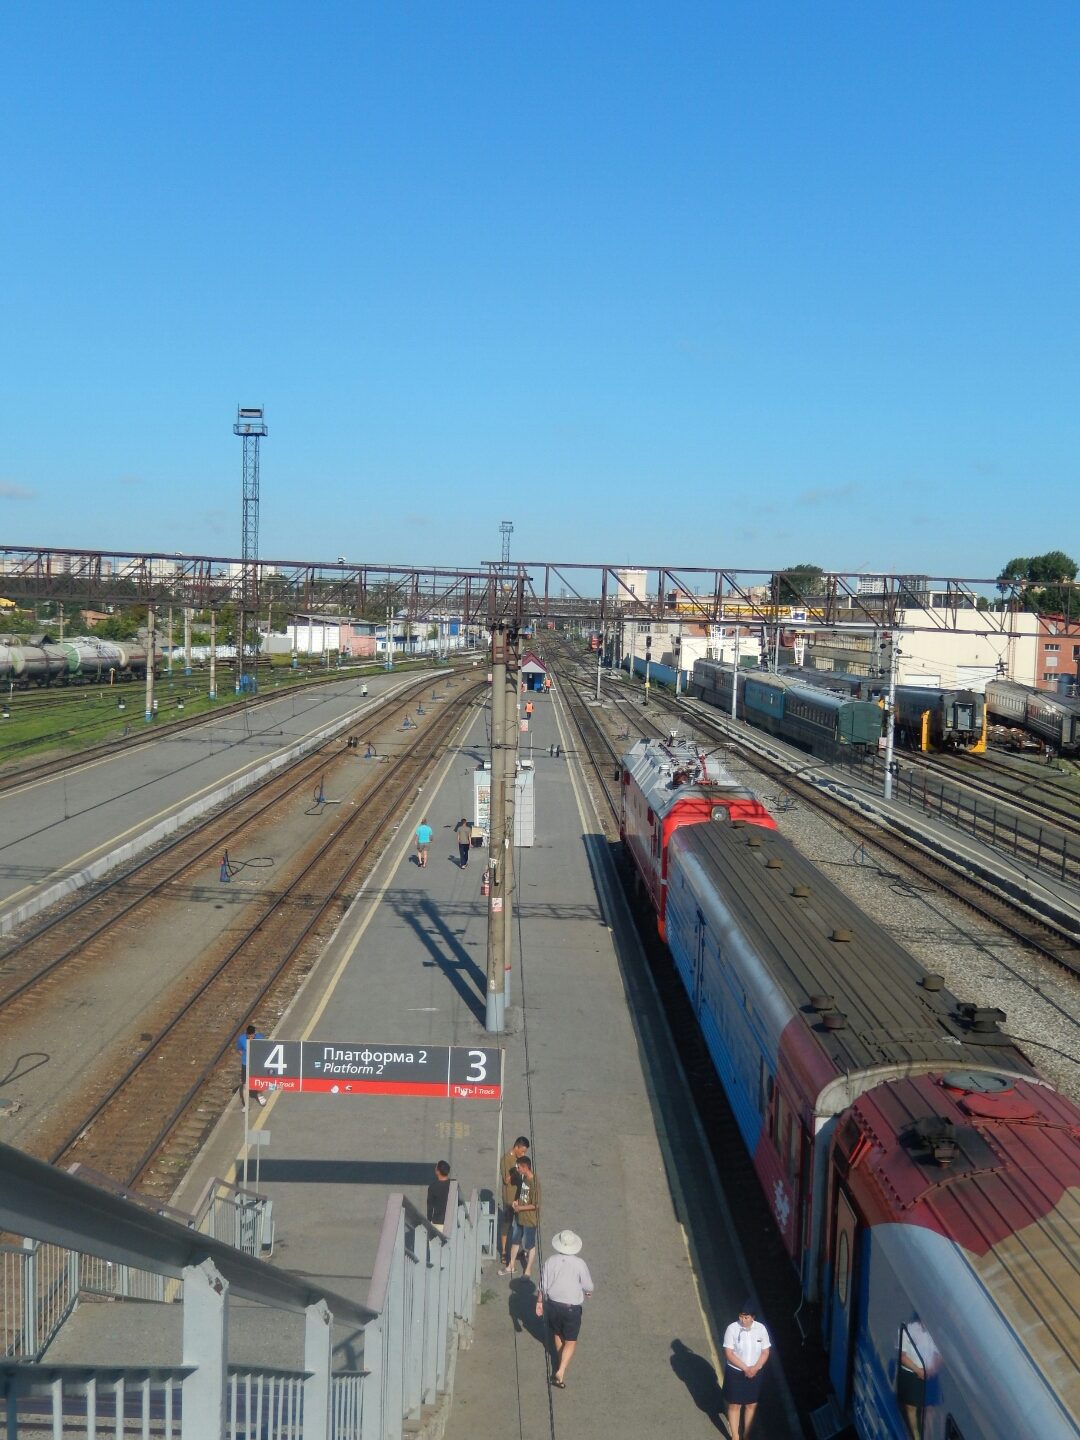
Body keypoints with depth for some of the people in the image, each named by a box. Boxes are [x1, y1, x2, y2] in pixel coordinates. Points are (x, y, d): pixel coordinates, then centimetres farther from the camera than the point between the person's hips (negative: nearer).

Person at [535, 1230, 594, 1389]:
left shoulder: (550, 1261, -11)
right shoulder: (579, 1264, -18)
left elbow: (543, 1285, -3)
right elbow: (588, 1286, -8)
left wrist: (540, 1302, 11)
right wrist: (587, 1293, 15)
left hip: (553, 1304, 3)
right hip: (571, 1307, -3)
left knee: (557, 1334, 26)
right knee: (570, 1341, 9)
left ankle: (561, 1362, 46)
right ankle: (561, 1371, -5)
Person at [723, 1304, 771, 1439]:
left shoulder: (761, 1329, -11)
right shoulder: (732, 1329, -19)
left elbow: (765, 1352, -3)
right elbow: (728, 1353, -17)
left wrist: (755, 1368, -16)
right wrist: (745, 1368, -21)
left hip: (755, 1373, 3)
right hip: (735, 1373, -3)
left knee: (751, 1405, 16)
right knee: (734, 1405, 9)